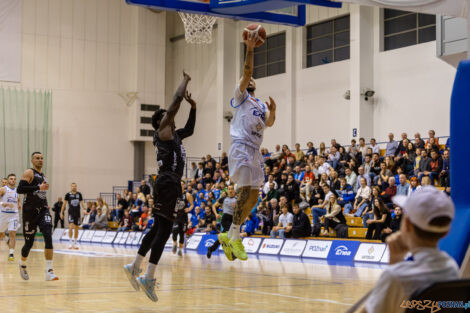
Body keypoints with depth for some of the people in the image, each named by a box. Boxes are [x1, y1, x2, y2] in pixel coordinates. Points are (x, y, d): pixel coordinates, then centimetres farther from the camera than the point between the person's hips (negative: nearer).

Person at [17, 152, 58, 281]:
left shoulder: (43, 176, 17)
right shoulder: (28, 173, -6)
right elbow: (19, 189, -21)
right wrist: (39, 187, -25)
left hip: (43, 210, 5)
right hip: (30, 211, -5)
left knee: (48, 237, -16)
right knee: (29, 242, 4)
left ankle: (49, 271, -19)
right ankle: (22, 264, 36)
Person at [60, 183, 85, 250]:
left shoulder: (79, 194, 7)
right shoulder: (68, 194, -1)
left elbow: (82, 203, 10)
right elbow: (64, 204, 4)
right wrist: (61, 212, 2)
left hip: (77, 213, 3)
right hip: (71, 212, -3)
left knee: (76, 228, 6)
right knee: (71, 226, -17)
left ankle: (75, 243, 15)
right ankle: (70, 243, -10)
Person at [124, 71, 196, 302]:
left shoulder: (174, 134, 21)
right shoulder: (162, 131, -4)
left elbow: (189, 129, 39)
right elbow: (177, 101, -10)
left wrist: (193, 107, 27)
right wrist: (185, 81, 2)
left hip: (171, 183, 10)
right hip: (168, 182, -10)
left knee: (158, 228, 14)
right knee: (164, 229, -12)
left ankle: (134, 267, 20)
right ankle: (149, 278, -14)